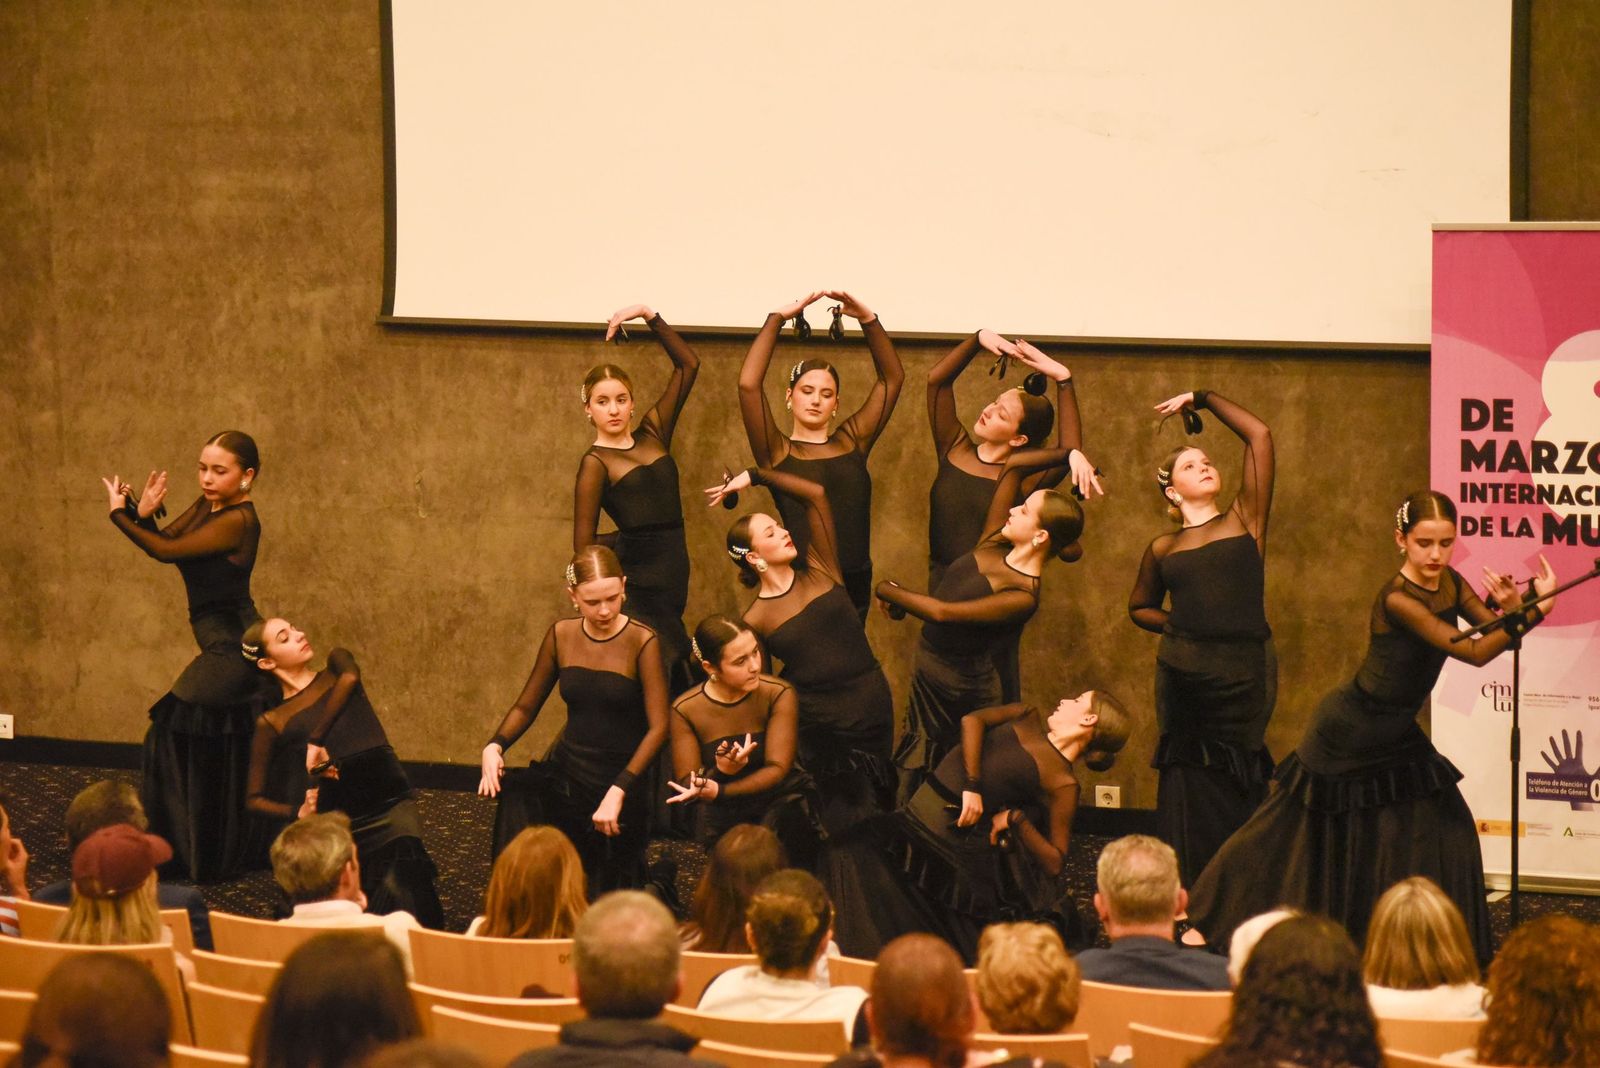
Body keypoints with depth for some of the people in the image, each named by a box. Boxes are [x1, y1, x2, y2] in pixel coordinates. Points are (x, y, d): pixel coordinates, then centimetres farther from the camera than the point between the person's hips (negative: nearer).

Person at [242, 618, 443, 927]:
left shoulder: (337, 664, 18)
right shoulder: (271, 723, 13)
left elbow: (351, 677, -7)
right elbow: (255, 799, 12)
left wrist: (317, 740, -13)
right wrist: (297, 812, -8)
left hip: (389, 801, 0)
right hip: (334, 813, 0)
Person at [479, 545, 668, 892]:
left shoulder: (641, 642, -11)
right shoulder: (562, 636, 3)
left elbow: (658, 727, -16)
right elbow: (526, 707, 12)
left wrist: (618, 791, -26)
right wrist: (495, 746, -9)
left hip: (620, 779, -3)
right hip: (567, 772, 3)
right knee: (514, 801, -30)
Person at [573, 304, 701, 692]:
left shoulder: (652, 435, 13)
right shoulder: (596, 462, -2)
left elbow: (688, 364, 13)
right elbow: (584, 543, -3)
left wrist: (650, 317, 5)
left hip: (672, 583, 6)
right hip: (636, 584, -6)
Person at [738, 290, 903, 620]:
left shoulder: (852, 441, 10)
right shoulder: (778, 451, 1)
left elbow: (893, 377, 10)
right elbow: (748, 384, -12)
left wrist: (868, 319, -1)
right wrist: (777, 319, -9)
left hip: (854, 584, 3)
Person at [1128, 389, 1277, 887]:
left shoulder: (1244, 520, 9)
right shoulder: (1163, 549, 13)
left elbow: (1259, 436, 5)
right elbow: (1140, 607, 27)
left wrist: (1204, 398, 14)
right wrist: (1177, 623, 7)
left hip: (1244, 674, -1)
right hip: (1182, 673, 1)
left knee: (1237, 788, 2)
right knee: (1187, 787, 2)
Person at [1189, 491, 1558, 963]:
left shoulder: (1450, 584, -3)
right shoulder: (1397, 599, -28)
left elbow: (1499, 636, -2)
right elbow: (1473, 652, -33)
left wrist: (1512, 605, -23)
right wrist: (1538, 609, -38)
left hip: (1395, 732, 8)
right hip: (1350, 730, -8)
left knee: (1445, 830, 0)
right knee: (1303, 831, 5)